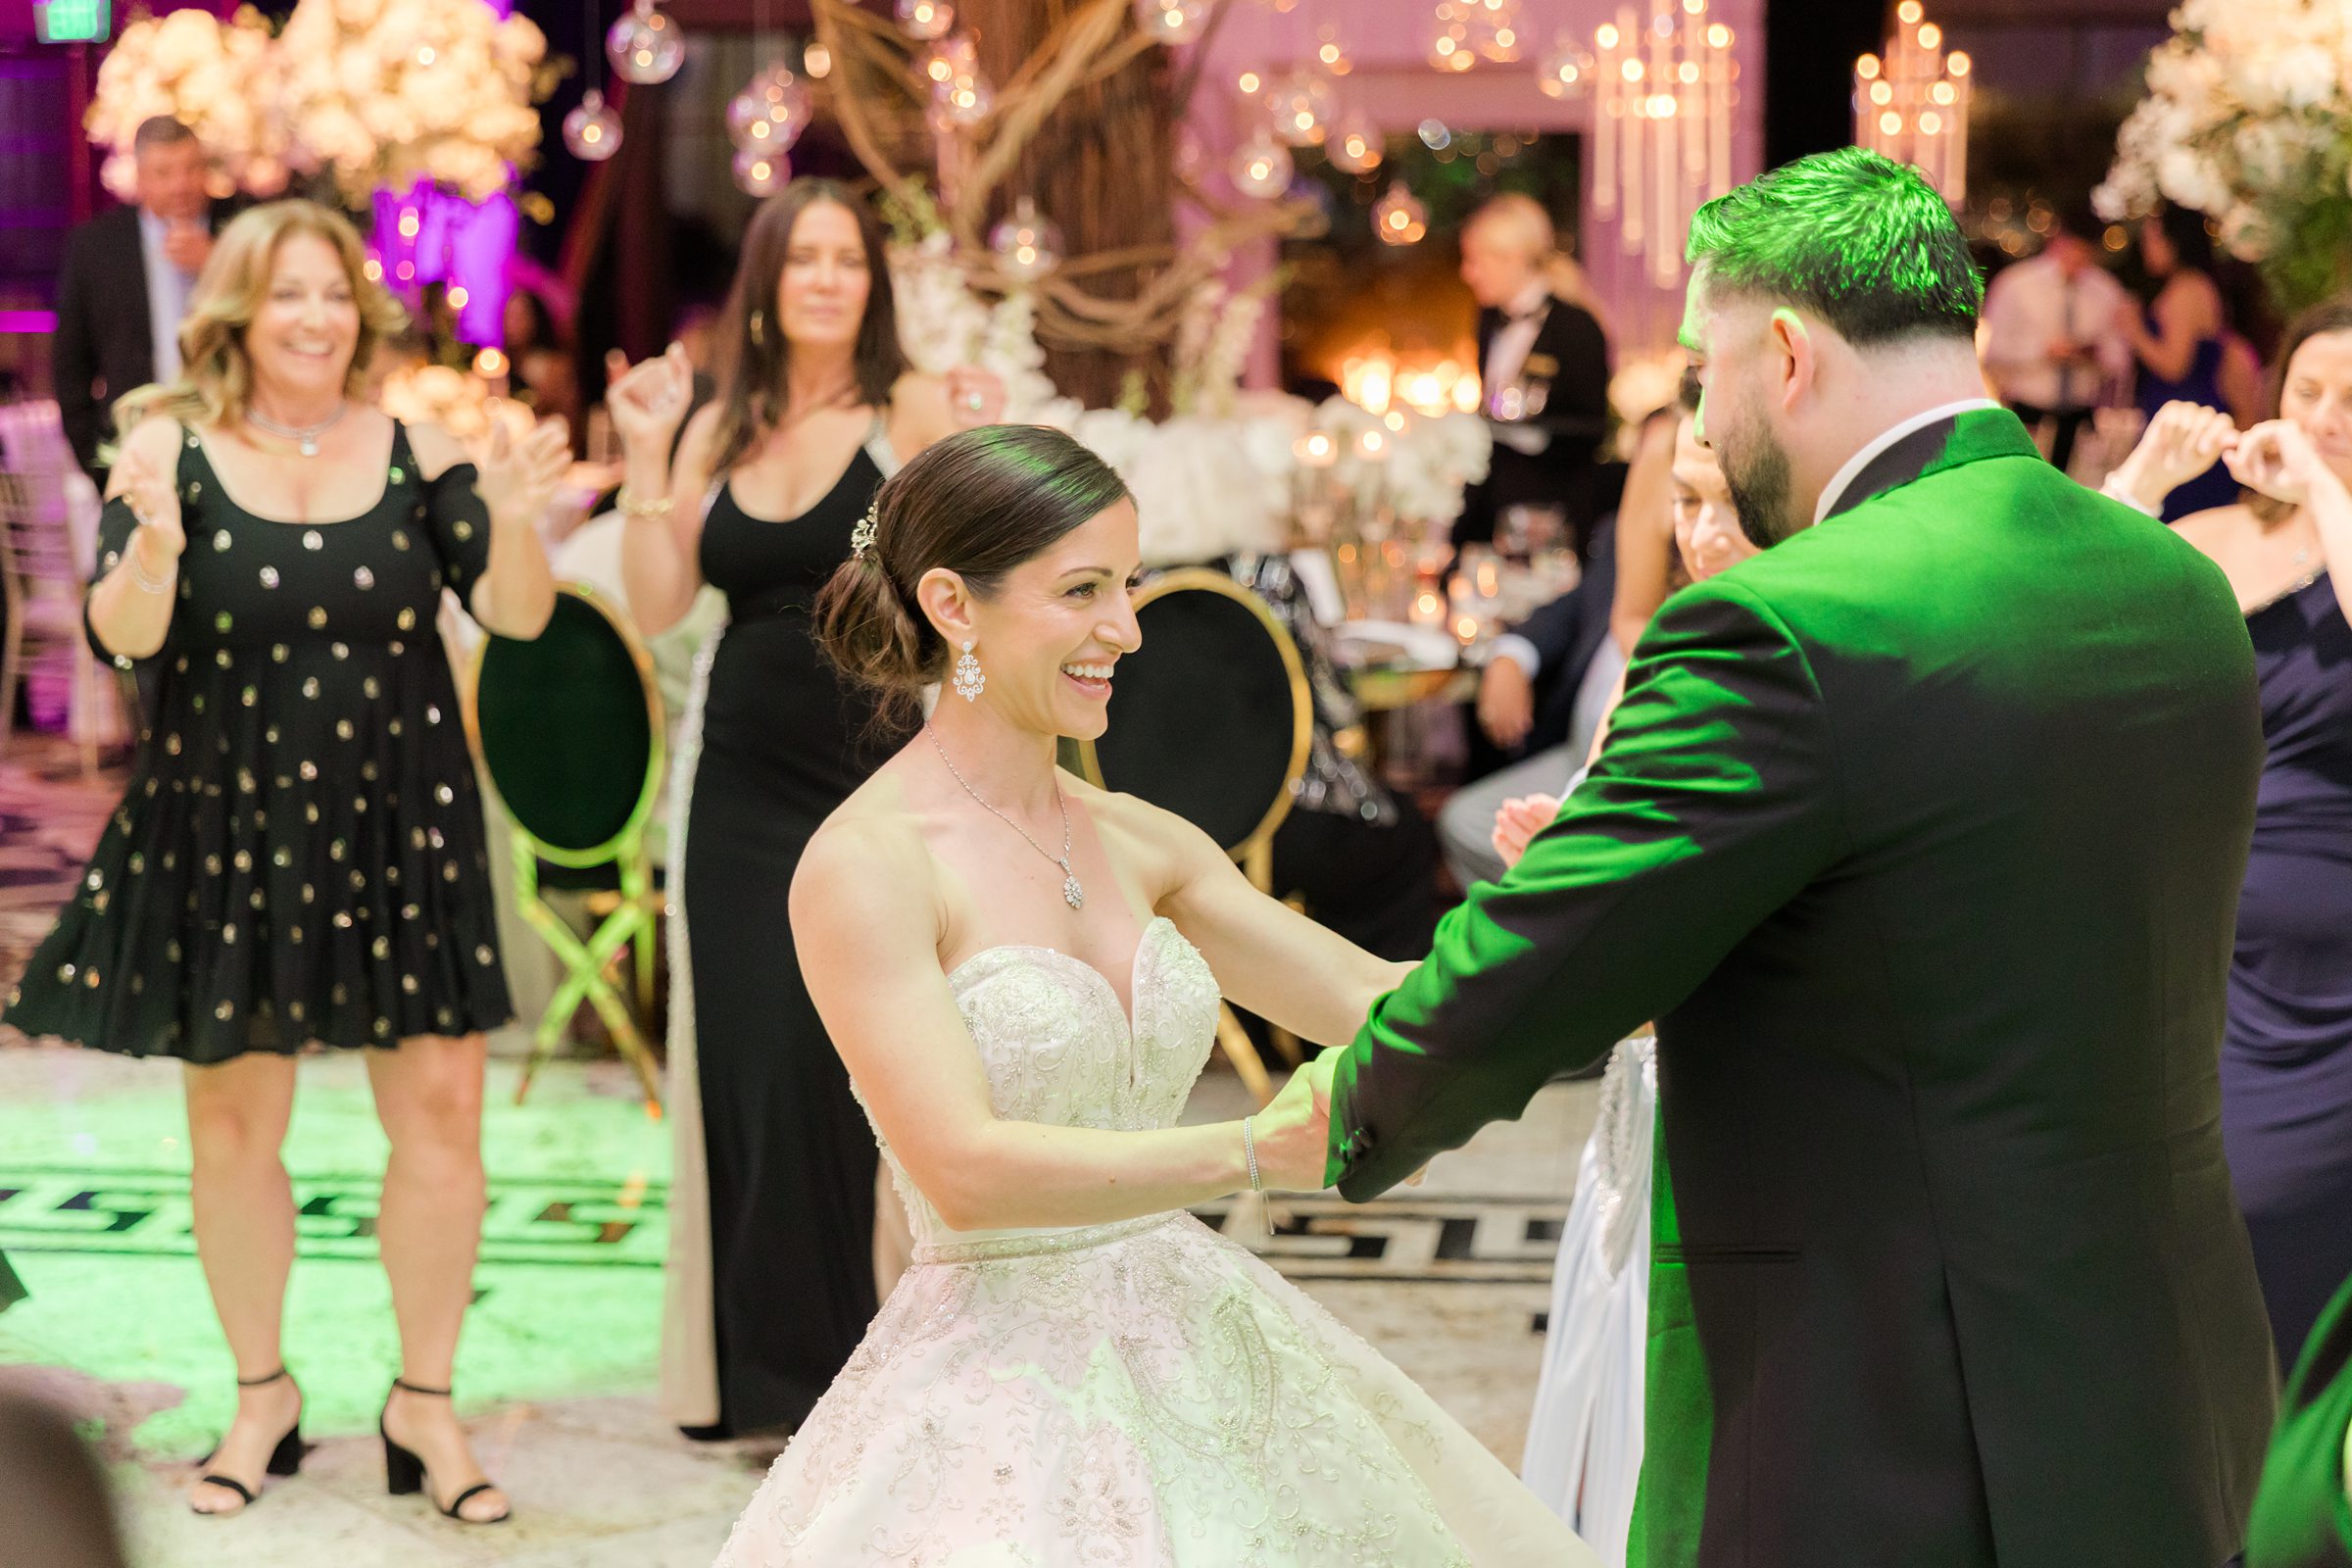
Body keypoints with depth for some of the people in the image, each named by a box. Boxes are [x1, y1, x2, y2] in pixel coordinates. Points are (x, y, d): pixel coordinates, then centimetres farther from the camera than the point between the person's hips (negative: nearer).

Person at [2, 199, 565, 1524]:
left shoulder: (416, 448, 0)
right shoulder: (173, 447, -3)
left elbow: (517, 614, -5)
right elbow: (122, 635, -12)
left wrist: (512, 521, -25)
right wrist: (155, 545, -32)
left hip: (398, 829, 1)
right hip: (225, 828, -1)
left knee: (442, 1108, -2)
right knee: (234, 1120, 8)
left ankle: (426, 1402, 14)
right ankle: (263, 1395, 27)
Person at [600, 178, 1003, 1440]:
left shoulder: (911, 409, -3)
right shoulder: (721, 427, 10)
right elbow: (656, 605, 3)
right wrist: (645, 458, -4)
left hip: (876, 771, -4)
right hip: (742, 779, 4)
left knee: (850, 1063, -6)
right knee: (743, 1063, 6)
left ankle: (863, 1356, 8)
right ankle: (756, 1359, 18)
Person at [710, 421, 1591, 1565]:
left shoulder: (1138, 843, 6)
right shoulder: (864, 865, -13)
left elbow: (1368, 1000, 6)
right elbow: (963, 1170, -22)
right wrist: (1257, 1151, -27)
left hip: (1196, 1363, 6)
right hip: (1002, 1384, -6)